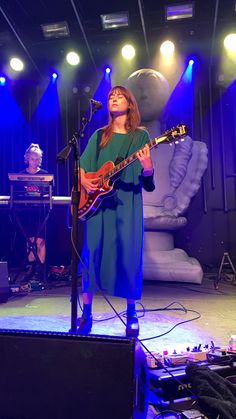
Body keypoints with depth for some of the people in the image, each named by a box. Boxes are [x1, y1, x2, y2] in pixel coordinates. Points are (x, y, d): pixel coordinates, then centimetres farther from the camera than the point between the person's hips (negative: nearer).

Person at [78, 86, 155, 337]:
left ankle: (131, 315, 19)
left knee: (129, 257, 0)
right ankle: (86, 314, 16)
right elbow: (81, 166, 14)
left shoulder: (140, 135, 6)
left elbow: (148, 179, -1)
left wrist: (147, 168, -23)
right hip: (98, 201, 2)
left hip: (128, 203, -2)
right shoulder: (100, 135, 14)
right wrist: (84, 182, -6)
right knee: (92, 255, 1)